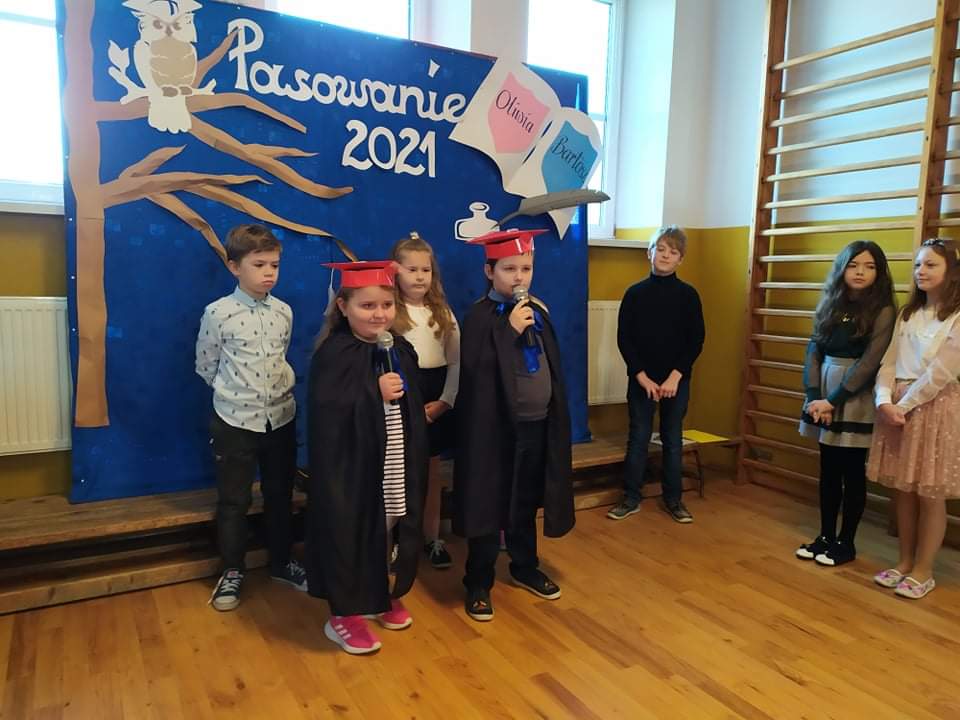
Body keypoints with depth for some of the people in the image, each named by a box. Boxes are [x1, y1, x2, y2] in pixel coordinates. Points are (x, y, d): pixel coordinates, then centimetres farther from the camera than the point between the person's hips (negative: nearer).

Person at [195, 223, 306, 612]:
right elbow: (206, 367, -1)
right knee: (234, 500, 9)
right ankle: (232, 572, 26)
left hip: (281, 416, 4)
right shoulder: (218, 313, -13)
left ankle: (282, 562, 33)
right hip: (235, 420, -4)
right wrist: (234, 391, 8)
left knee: (280, 494, 15)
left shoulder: (285, 312, 0)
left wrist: (276, 387, 12)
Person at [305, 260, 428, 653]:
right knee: (352, 535, 4)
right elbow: (327, 414, -22)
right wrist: (376, 394, -24)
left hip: (396, 466, 7)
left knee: (393, 528, 17)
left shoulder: (401, 350, 4)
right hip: (352, 467, -6)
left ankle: (386, 596, 39)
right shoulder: (334, 355, -16)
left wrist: (413, 464, 9)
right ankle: (343, 615, 23)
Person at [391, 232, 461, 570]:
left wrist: (445, 400, -5)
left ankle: (432, 538, 25)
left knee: (432, 471, 13)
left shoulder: (442, 312, 8)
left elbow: (456, 361, 6)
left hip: (437, 401, 4)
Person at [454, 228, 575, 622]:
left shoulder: (538, 310, 7)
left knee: (526, 503, 19)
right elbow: (474, 369, -24)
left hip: (538, 424, 6)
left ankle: (525, 567, 37)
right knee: (490, 505, 4)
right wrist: (511, 330, -26)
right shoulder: (480, 316, -12)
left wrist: (556, 413, 11)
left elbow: (553, 366, 13)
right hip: (495, 427, -6)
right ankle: (478, 583, 19)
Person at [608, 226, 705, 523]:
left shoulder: (688, 295, 0)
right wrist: (642, 376, -11)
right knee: (638, 439, 5)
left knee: (673, 440, 10)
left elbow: (696, 341, -2)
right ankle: (631, 498, 17)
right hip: (641, 380, 0)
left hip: (677, 381, 0)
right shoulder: (635, 293, 0)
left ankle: (673, 499, 22)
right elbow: (624, 339, -3)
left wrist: (675, 376, -11)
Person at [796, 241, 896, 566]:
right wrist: (814, 396, -9)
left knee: (852, 472, 5)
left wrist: (833, 400, -15)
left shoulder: (884, 311, -7)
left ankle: (846, 542, 17)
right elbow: (813, 352, 3)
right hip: (824, 396, 4)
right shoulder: (830, 304, 7)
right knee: (828, 469, 11)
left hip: (856, 400, -4)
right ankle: (825, 535, 22)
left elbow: (869, 363, -14)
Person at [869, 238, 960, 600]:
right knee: (902, 489, 10)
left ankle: (923, 570, 16)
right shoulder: (908, 312, 12)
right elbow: (888, 361, 3)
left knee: (930, 495, 3)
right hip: (897, 405, 5)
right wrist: (885, 401, -12)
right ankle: (904, 561, 23)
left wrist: (904, 405, -12)